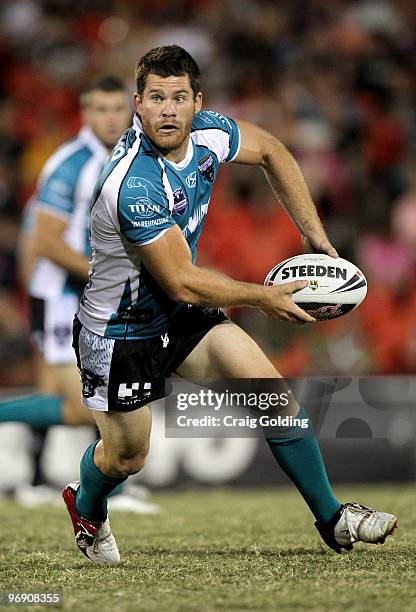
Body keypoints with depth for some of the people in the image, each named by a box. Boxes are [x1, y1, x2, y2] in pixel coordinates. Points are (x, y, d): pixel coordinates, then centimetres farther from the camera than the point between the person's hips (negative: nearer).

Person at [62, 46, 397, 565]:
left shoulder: (207, 134, -12)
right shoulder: (135, 185, -35)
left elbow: (269, 150, 10)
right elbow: (181, 283, -30)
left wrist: (313, 232, 5)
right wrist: (263, 298, -19)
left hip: (179, 315, 6)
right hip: (119, 330, -6)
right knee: (127, 455, 9)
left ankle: (331, 518, 4)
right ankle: (85, 509, 44)